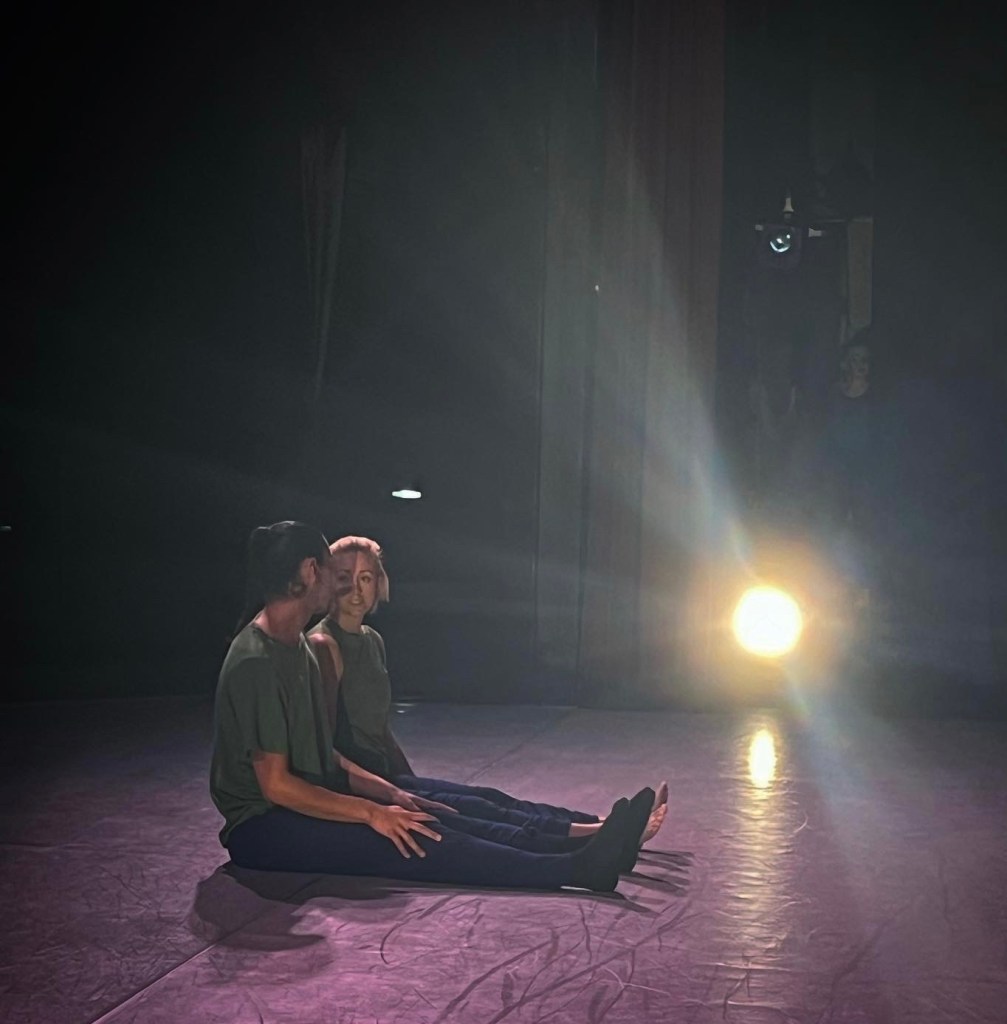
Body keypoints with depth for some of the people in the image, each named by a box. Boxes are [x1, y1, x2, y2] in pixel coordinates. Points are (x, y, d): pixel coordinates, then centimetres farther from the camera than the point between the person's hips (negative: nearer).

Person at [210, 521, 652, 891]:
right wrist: (371, 813, -21)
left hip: (308, 803, 9)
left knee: (440, 822, -5)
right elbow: (276, 785, -21)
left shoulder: (297, 649, 11)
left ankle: (585, 837, -11)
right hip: (262, 827, -9)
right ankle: (577, 868, -30)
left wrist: (390, 794, 3)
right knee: (411, 840, -24)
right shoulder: (256, 662, -20)